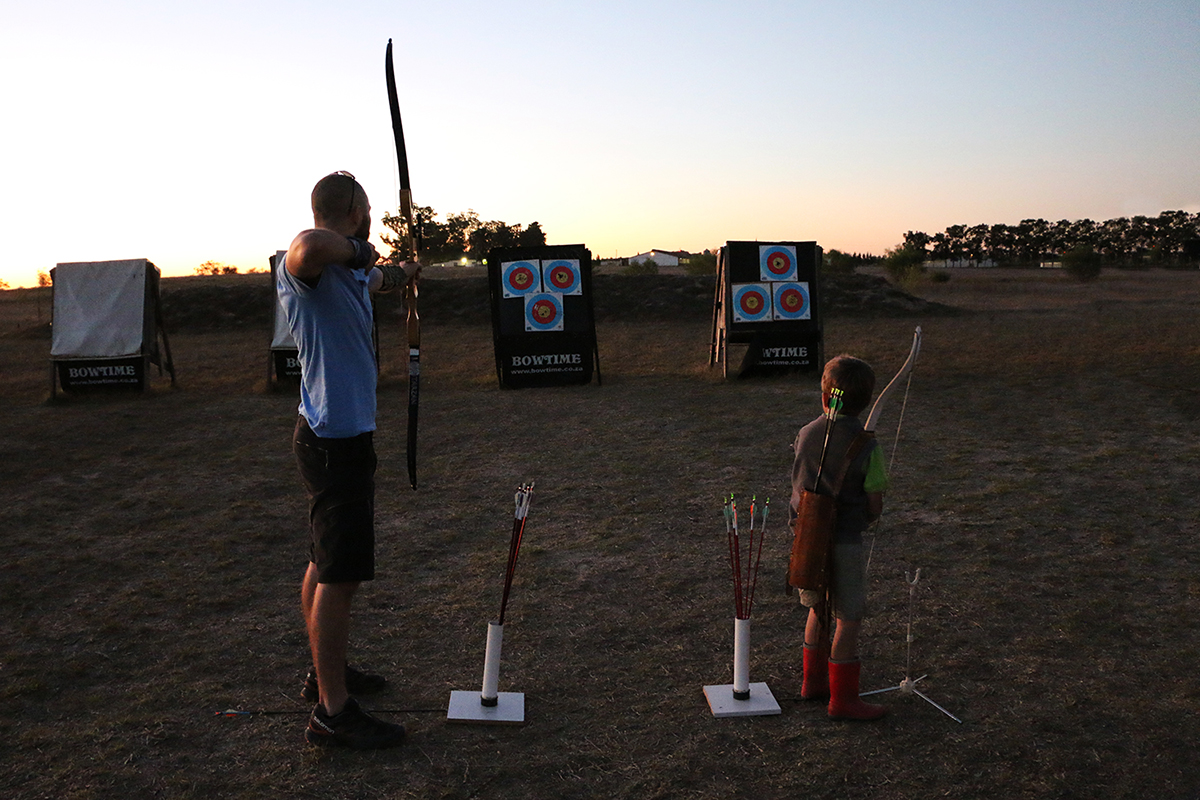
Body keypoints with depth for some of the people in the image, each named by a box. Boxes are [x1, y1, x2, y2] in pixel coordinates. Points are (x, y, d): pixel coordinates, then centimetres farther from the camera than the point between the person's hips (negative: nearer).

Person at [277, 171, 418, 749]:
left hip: (342, 435, 10)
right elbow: (308, 246, -44)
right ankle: (333, 712, 8)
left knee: (326, 565, 21)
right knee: (339, 575, -3)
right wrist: (357, 250, -24)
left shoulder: (352, 267, 10)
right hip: (335, 439, -10)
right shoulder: (305, 266, -18)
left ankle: (327, 673, 38)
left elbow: (379, 278, 34)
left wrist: (402, 271, 53)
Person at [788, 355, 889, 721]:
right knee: (849, 619, 6)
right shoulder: (867, 447, -15)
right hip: (843, 541, -5)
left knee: (819, 610, 21)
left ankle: (814, 681, 33)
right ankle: (843, 698, 15)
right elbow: (875, 507, -9)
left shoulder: (806, 434, -2)